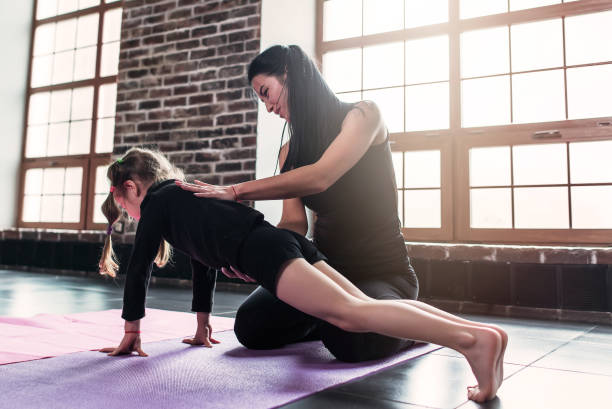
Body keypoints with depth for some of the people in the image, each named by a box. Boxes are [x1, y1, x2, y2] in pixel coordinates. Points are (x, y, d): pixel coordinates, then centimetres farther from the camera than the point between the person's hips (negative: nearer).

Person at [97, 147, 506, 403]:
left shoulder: (157, 200, 13)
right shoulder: (185, 198, 37)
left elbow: (140, 268, 10)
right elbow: (204, 264, 42)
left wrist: (132, 332, 17)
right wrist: (203, 327, 46)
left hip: (262, 250, -8)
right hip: (287, 242, 9)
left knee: (349, 313, -22)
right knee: (361, 305, 0)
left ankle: (474, 340, -33)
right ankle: (477, 328, -8)